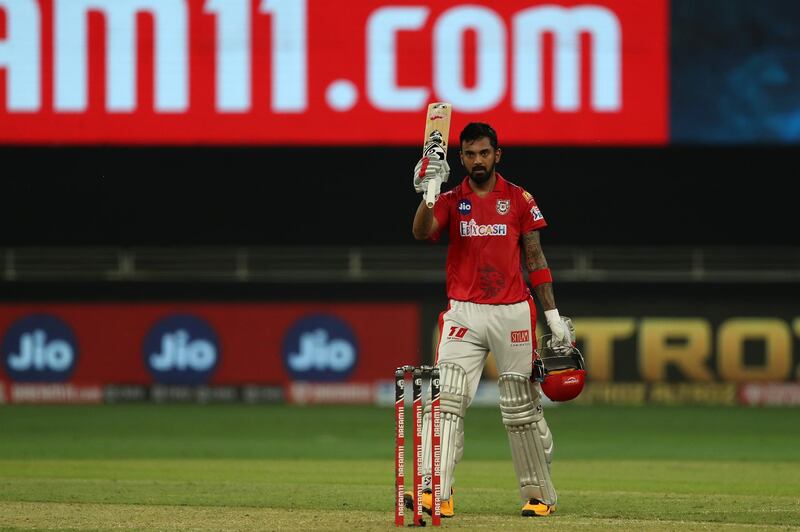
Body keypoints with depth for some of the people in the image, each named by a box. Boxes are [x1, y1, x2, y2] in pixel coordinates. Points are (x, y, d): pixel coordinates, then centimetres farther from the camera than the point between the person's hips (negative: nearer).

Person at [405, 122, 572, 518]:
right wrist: (428, 191, -30)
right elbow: (422, 232, -14)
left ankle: (540, 495, 18)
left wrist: (553, 315, 3)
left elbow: (535, 258, 7)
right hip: (464, 314, 0)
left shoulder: (519, 199, 5)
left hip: (513, 313, 0)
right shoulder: (451, 201, 6)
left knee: (521, 408, 6)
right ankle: (435, 492, -22)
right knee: (446, 400, -15)